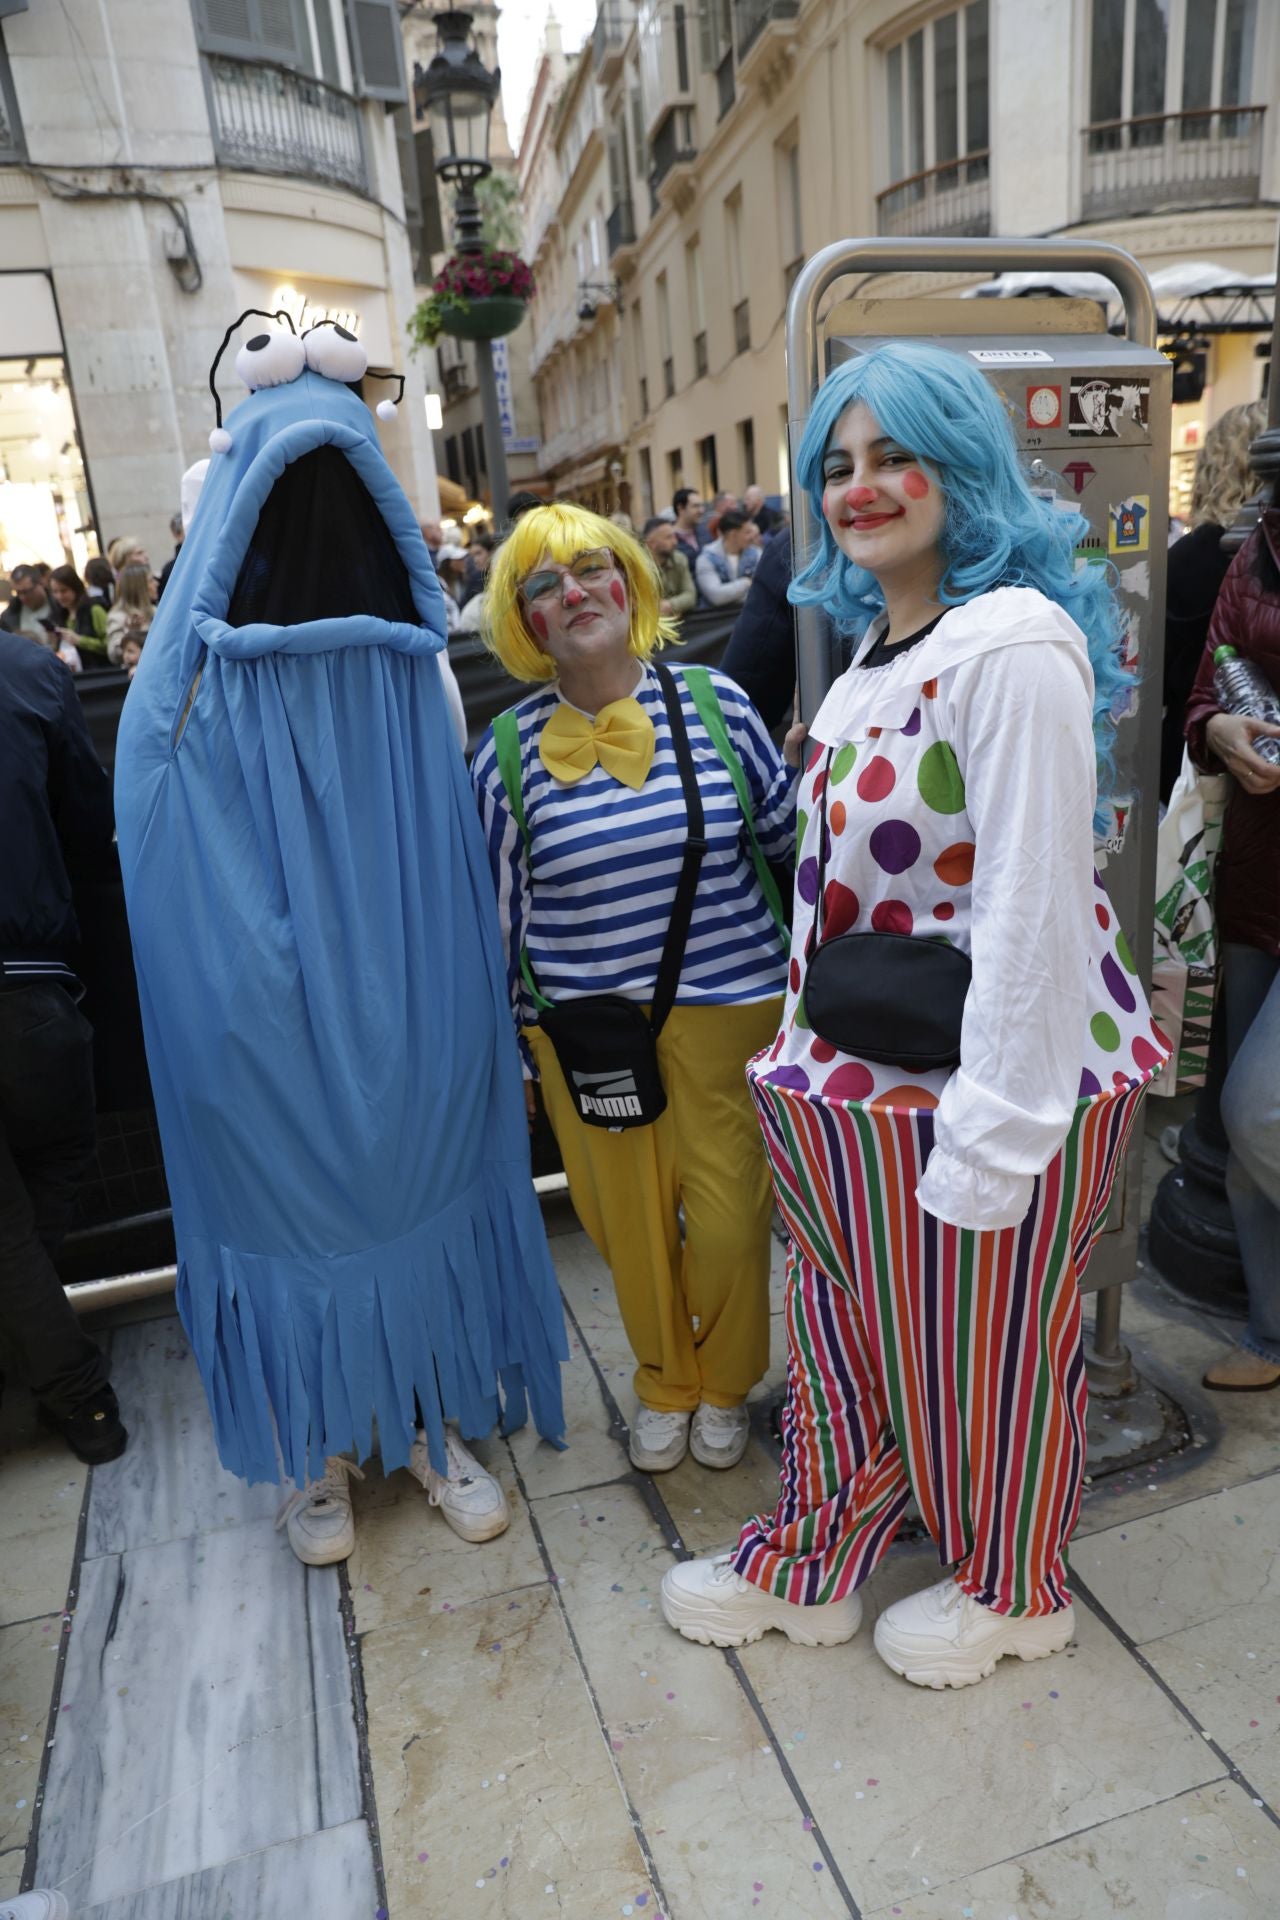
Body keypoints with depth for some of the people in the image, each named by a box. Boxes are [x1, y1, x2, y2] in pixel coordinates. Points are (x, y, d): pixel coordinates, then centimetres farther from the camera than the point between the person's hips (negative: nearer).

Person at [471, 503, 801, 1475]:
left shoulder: (713, 703, -2)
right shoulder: (509, 749, -3)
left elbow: (785, 827, 8)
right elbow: (502, 902, 4)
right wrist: (514, 1038, 9)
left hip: (727, 1004, 0)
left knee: (727, 1212, 9)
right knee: (630, 1219, 14)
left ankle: (725, 1385, 40)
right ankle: (665, 1383, 43)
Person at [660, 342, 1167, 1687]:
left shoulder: (1014, 644, -19)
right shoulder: (874, 645, 10)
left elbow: (1029, 907, -23)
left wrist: (986, 1134, -21)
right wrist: (810, 1044, 14)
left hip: (994, 1073, -8)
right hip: (864, 1073, 8)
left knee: (987, 1346, 14)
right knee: (846, 1326, 20)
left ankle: (1011, 1588, 43)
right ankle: (808, 1564, 43)